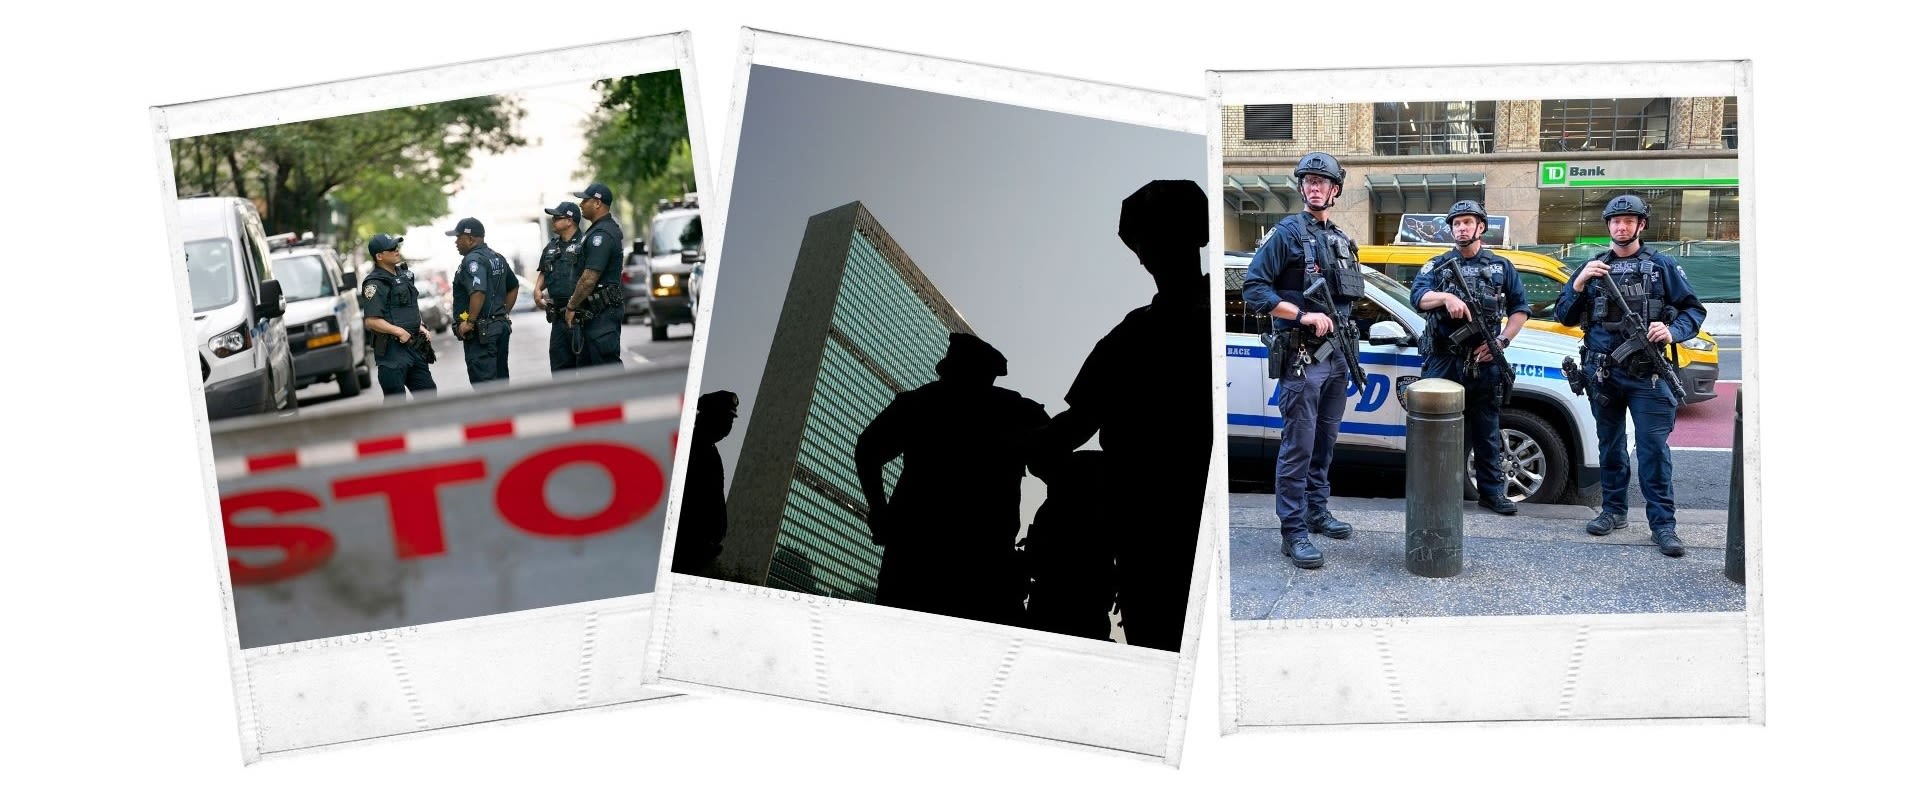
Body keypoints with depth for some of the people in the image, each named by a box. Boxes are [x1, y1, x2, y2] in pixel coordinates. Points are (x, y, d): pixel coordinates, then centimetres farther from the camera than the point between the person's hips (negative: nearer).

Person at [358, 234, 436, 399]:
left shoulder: (402, 273, 15)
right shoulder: (375, 284, -12)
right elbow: (372, 321, -19)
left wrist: (421, 328, 12)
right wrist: (399, 331, -24)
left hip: (413, 346, 8)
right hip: (392, 350, -8)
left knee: (427, 392, 12)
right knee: (395, 399, -5)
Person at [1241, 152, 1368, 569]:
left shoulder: (1342, 240, 15)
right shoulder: (1287, 233, -6)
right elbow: (1254, 289, -12)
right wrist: (1304, 316, -18)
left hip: (1336, 356, 7)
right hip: (1302, 358, -7)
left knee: (1325, 442, 15)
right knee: (1298, 446, -8)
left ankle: (1316, 512, 27)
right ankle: (1293, 532, -5)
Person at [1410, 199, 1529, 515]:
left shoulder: (1501, 267, 11)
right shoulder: (1436, 266, 9)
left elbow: (1520, 309, 12)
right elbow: (1419, 297, -7)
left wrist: (1501, 342, -2)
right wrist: (1446, 297, -28)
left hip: (1484, 364, 1)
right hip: (1443, 362, -1)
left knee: (1487, 430, 6)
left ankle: (1492, 490, 13)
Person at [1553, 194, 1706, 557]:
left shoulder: (1662, 266, 4)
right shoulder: (1594, 268, 10)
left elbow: (1693, 309, 4)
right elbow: (1563, 317, 8)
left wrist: (1672, 332, -16)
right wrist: (1579, 284, -9)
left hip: (1647, 374, -3)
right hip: (1603, 373, 3)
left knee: (1654, 448, -7)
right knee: (1610, 446, 12)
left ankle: (1662, 523, -5)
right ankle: (1613, 510, 23)